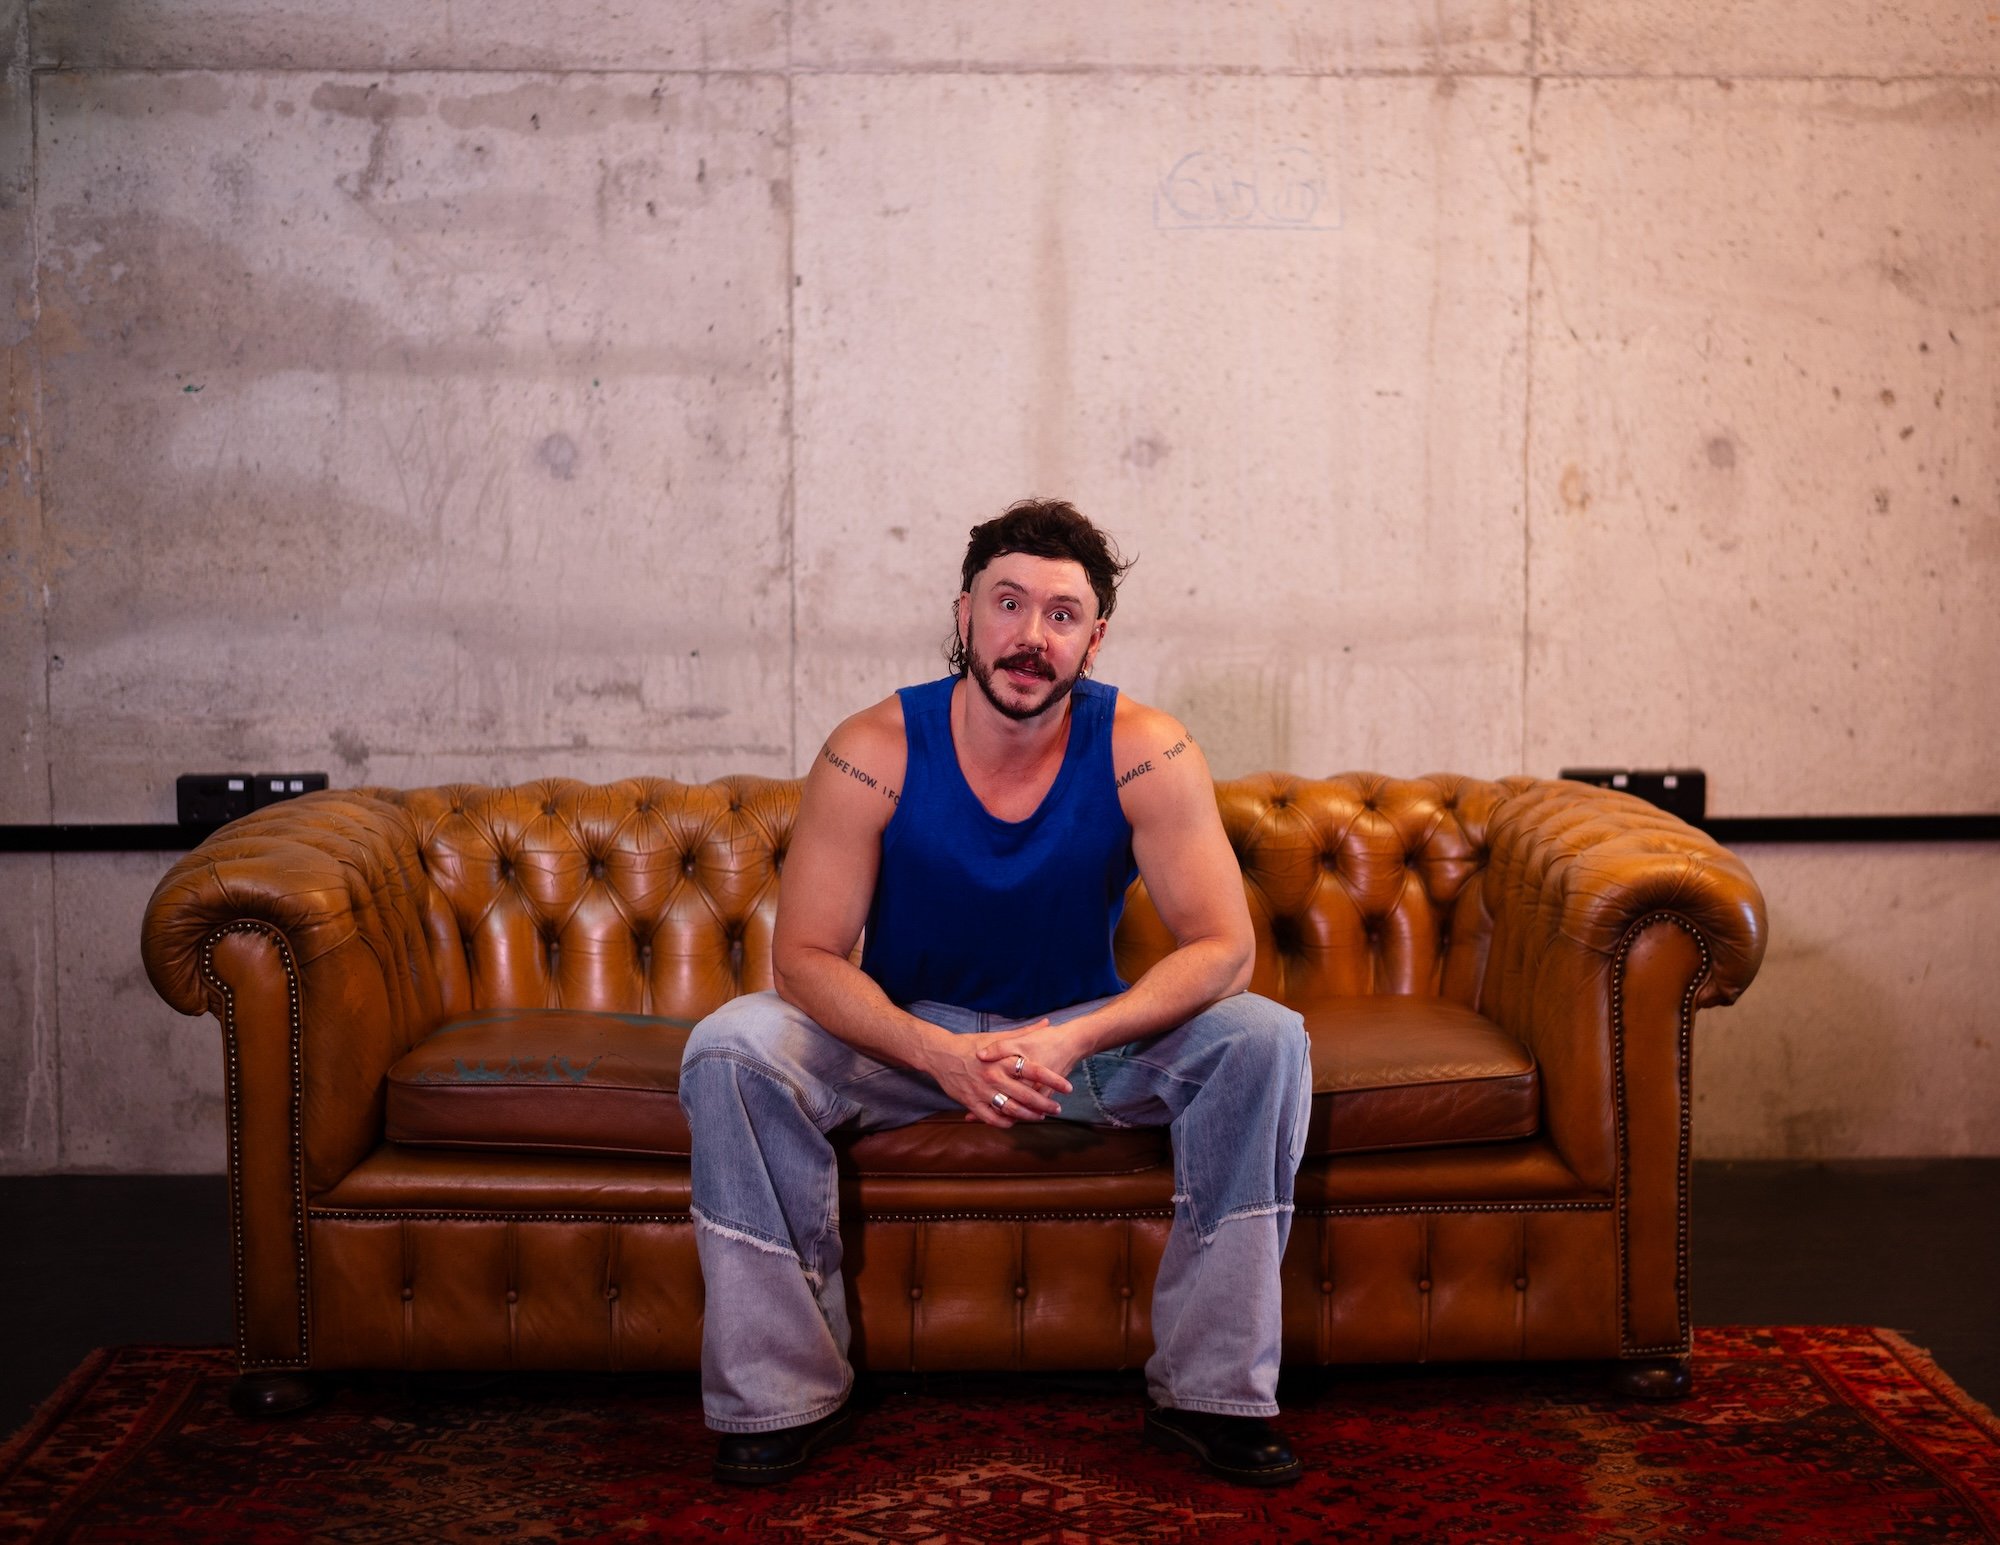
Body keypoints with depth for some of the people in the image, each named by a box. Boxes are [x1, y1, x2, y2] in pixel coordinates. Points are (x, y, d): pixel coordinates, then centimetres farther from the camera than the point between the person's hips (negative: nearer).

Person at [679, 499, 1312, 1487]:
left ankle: (1212, 1393, -15)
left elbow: (1223, 947, -19)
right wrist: (940, 1054, -35)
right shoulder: (872, 755, -17)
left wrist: (1071, 1040, -35)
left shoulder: (1145, 753, -16)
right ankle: (783, 1394, -15)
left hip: (1087, 1031, 1)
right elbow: (804, 956, -17)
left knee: (1264, 1041, -24)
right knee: (732, 1048, -27)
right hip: (908, 1036, 0)